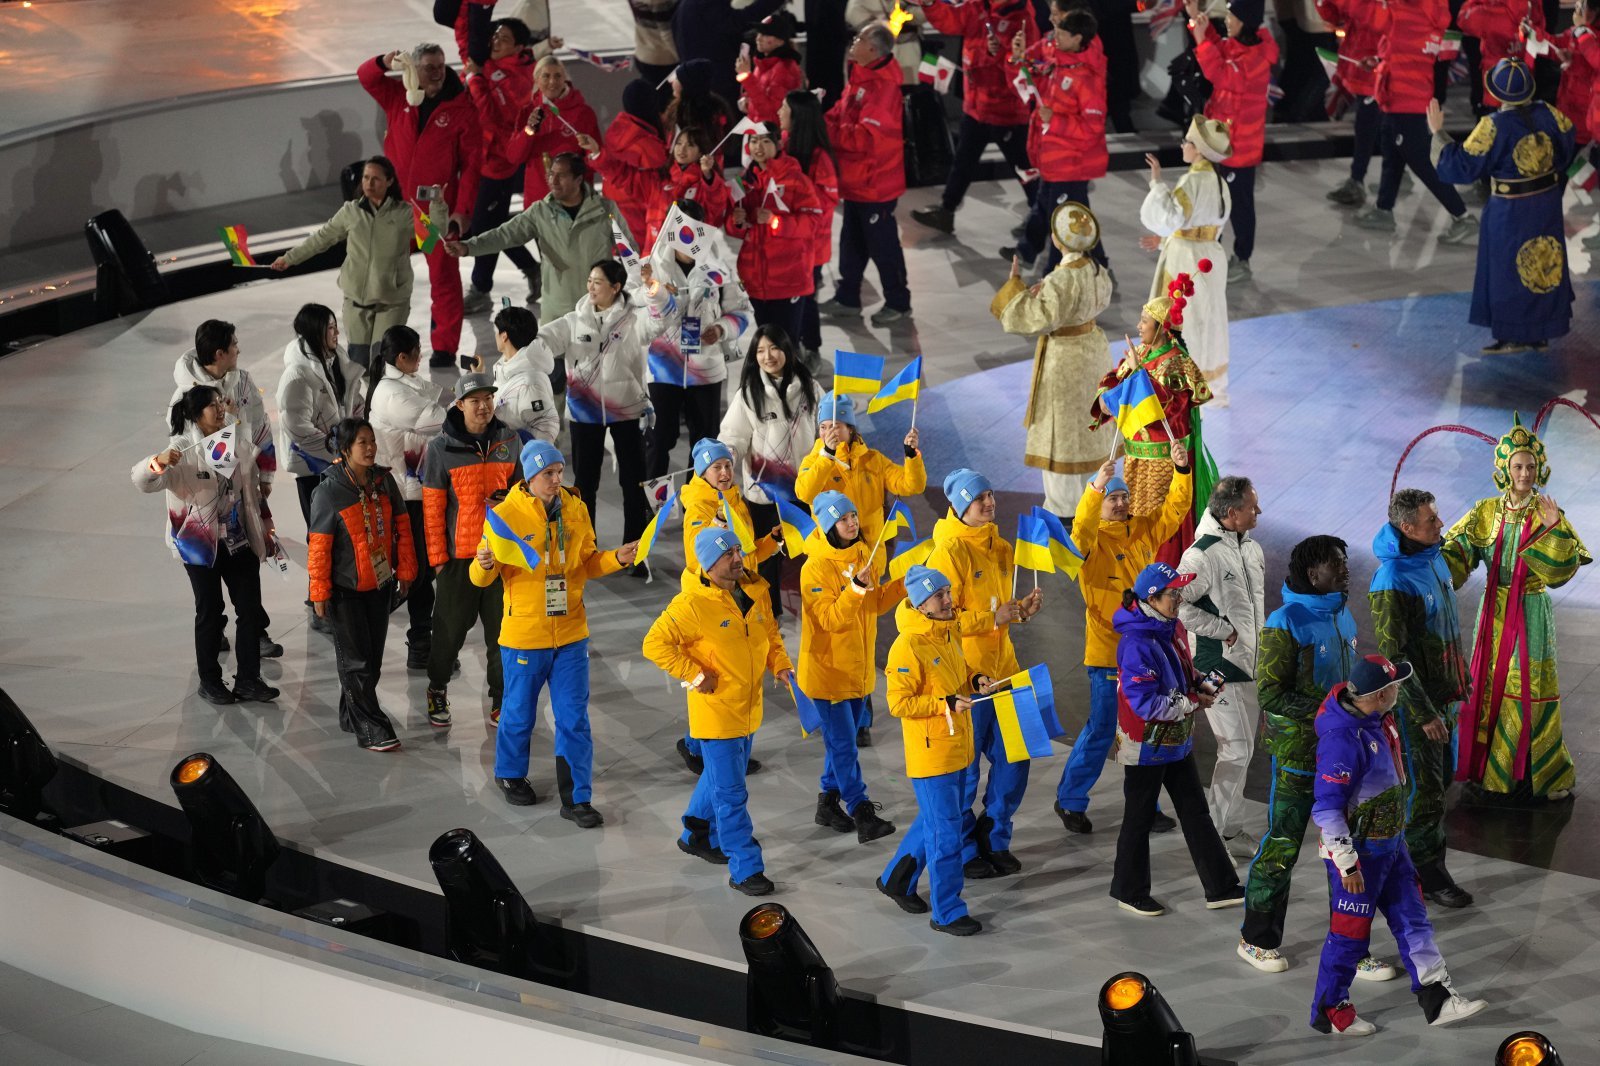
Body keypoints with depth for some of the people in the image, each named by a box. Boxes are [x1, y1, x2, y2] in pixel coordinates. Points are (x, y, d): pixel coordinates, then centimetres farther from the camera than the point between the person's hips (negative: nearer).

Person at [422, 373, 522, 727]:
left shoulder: (510, 441, 3)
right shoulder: (441, 448, -7)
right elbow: (432, 508, -4)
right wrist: (438, 557, -5)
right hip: (459, 555, -2)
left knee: (503, 631, 6)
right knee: (450, 629, 8)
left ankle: (501, 703, 16)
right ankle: (437, 690, 30)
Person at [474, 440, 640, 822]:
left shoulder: (575, 510, 1)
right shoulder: (506, 515, -11)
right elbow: (482, 578, -8)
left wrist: (616, 559, -6)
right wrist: (484, 564, -29)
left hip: (570, 633, 3)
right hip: (524, 635, -3)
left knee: (574, 719, 4)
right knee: (519, 713, 13)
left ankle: (576, 798, 10)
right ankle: (510, 774, 38)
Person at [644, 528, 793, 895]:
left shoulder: (755, 591, 2)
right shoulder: (692, 604, -20)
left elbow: (769, 632, 17)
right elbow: (655, 644, -19)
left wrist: (780, 663, -1)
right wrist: (694, 675, -20)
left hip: (748, 708, 7)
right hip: (716, 710, -7)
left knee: (719, 777, 25)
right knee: (731, 793, -4)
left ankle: (696, 835, 45)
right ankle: (745, 869, 2)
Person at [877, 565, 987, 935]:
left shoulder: (950, 633, 6)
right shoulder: (908, 647, -20)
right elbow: (899, 704, -20)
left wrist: (974, 683, 2)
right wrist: (945, 704, -26)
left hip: (960, 749, 9)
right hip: (931, 754, -9)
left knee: (933, 821, 22)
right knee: (945, 834, -2)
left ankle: (896, 880, 40)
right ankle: (947, 913, 10)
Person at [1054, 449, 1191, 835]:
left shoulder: (1144, 530, 6)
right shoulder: (1093, 539, -10)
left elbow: (1176, 507, 4)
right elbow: (1082, 530, -31)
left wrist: (1182, 470, -13)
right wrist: (1096, 488, -46)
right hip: (1107, 650, -5)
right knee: (1101, 730, 1)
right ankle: (1070, 801, 17)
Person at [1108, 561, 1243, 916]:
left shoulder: (1170, 629, 2)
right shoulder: (1137, 643, -26)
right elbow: (1145, 703, -29)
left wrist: (1203, 684, -4)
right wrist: (1192, 703, -20)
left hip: (1176, 741, 9)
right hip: (1146, 745, -9)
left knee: (1195, 811, 14)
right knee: (1140, 817, 8)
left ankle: (1221, 887, 22)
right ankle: (1129, 891, 25)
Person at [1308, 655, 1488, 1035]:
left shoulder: (1377, 720, 0)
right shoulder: (1343, 740, -30)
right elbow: (1326, 807, -28)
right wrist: (1347, 863, -26)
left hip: (1390, 843, 9)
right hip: (1358, 851, -9)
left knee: (1412, 919, 13)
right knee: (1350, 933, 4)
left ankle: (1436, 999, 21)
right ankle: (1329, 1011, 20)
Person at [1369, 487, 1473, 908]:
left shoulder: (1434, 557, 2)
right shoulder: (1392, 583, -25)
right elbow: (1393, 657, -23)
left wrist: (1462, 679, 20)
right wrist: (1424, 713, -21)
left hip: (1445, 693, 9)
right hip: (1415, 698, -9)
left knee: (1442, 775, 18)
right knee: (1425, 786, 1)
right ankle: (1428, 873, 12)